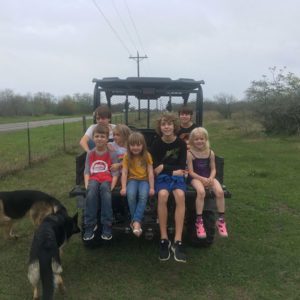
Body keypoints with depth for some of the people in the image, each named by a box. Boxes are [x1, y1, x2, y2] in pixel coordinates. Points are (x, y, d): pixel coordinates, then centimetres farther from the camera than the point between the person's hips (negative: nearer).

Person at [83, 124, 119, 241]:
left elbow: (115, 173, 1)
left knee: (104, 188, -37)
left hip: (107, 180, -1)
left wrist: (111, 187, -15)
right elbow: (87, 172, 8)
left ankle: (107, 226, -34)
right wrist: (87, 186, -9)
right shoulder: (90, 154, 13)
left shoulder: (112, 154, 5)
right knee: (92, 189, -35)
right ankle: (90, 225, -29)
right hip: (94, 180, 2)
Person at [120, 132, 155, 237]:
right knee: (131, 195, -32)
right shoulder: (127, 156, 1)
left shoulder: (147, 155, 0)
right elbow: (124, 173, -6)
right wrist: (124, 187, -18)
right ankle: (137, 222, -19)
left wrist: (152, 187, -13)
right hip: (132, 179, 0)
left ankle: (136, 221, -30)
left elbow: (150, 172, -4)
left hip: (144, 180, 0)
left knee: (143, 196, -33)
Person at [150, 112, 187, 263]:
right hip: (162, 177, 0)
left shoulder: (181, 143, -1)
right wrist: (173, 170, -9)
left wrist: (164, 166, -10)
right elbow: (155, 168, -2)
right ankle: (164, 239, -22)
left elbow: (181, 168, -4)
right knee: (162, 195, -34)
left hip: (177, 176, 1)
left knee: (180, 196, -33)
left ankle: (177, 241, -28)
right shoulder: (156, 143, -1)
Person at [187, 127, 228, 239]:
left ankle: (221, 220, -8)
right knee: (201, 192, -36)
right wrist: (202, 179, -20)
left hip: (209, 178, 4)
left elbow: (213, 169, 6)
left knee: (220, 192, -25)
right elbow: (191, 172, -8)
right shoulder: (190, 153, -6)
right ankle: (199, 221, -23)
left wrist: (210, 178, -14)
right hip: (196, 178, -3)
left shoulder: (210, 153, 5)